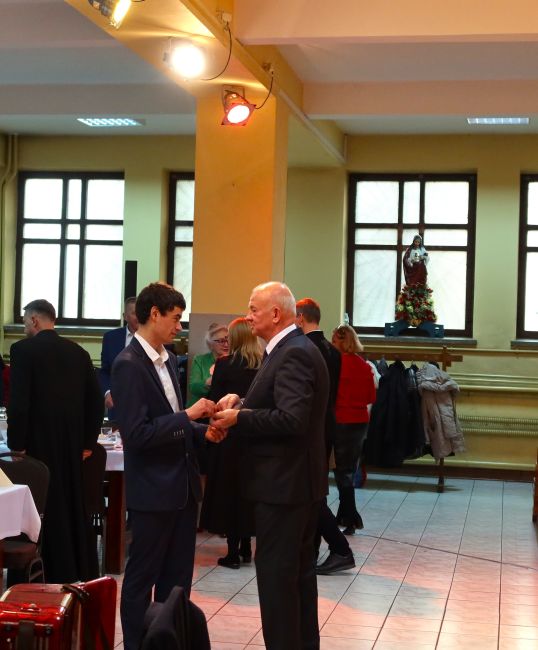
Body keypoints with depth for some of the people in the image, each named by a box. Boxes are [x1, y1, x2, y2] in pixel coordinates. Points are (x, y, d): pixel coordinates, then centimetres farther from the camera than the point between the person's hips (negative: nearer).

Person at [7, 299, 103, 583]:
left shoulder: (23, 349, -9)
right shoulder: (78, 352, 7)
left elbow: (18, 402, -15)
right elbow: (96, 400, 7)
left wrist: (16, 443, -7)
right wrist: (87, 442, 13)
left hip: (40, 444, -6)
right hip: (73, 444, 6)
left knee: (47, 511, 2)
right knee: (75, 510, 15)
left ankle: (57, 579, 5)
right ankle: (84, 577, 23)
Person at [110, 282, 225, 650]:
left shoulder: (165, 359, 10)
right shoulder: (129, 364, -17)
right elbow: (136, 433, -23)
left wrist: (202, 433, 2)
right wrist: (188, 415, -21)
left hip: (182, 485, 9)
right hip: (154, 489, -8)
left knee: (178, 577, 16)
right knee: (142, 578, 6)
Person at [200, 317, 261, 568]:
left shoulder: (225, 365, -11)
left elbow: (214, 402, -8)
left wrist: (213, 382, 8)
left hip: (229, 436, -4)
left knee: (228, 490, 5)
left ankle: (233, 552, 6)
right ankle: (246, 546, 22)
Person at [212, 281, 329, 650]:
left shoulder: (293, 354, -19)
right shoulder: (297, 349, 13)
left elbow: (292, 419, -28)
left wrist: (238, 418, -19)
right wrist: (243, 402, 1)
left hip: (283, 482, -11)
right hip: (300, 479, 11)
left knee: (275, 573, -4)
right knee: (300, 570, 18)